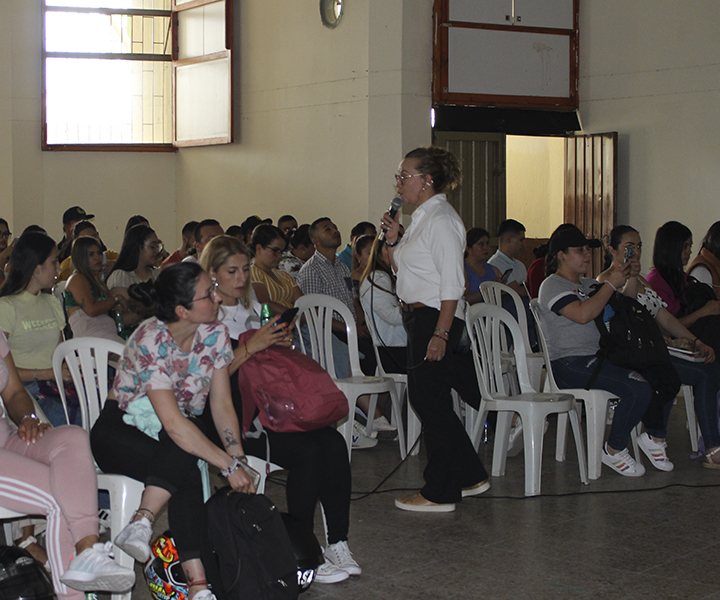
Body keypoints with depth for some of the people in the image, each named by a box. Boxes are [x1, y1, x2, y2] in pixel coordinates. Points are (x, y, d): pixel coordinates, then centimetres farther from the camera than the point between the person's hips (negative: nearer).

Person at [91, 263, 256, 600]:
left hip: (184, 429, 5)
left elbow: (222, 405, -7)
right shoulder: (150, 341, -28)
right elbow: (173, 423, -33)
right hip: (122, 429, -5)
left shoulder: (215, 335, -9)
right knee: (187, 476, -34)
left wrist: (238, 457, -23)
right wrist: (229, 466, -33)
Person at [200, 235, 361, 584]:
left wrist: (280, 344, 5)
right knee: (308, 451, -27)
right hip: (228, 419, -7)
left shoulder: (252, 306, 18)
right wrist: (251, 347, -21)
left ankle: (337, 543, -15)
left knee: (333, 443, -18)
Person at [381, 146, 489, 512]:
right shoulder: (421, 218, 16)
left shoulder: (440, 219, -14)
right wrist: (392, 240, 6)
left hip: (435, 318, -10)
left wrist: (440, 333, -25)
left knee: (430, 401, -3)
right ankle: (470, 477, 24)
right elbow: (401, 269, 22)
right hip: (417, 318, 10)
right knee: (429, 400, 14)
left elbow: (452, 283, -20)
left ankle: (440, 493, 7)